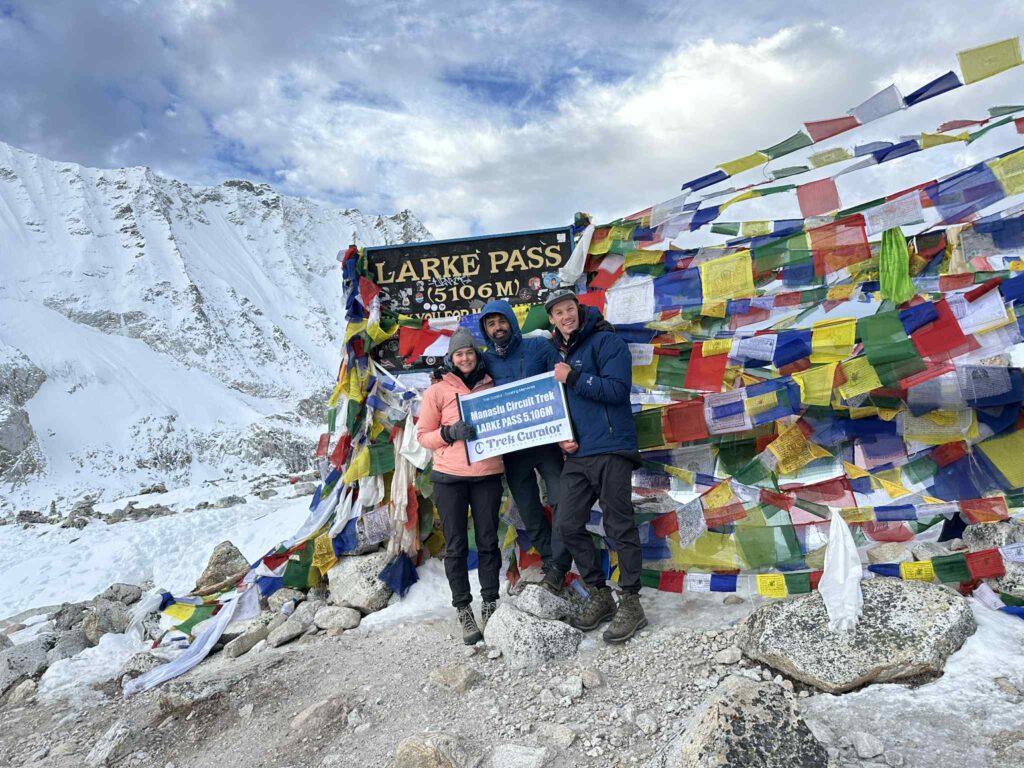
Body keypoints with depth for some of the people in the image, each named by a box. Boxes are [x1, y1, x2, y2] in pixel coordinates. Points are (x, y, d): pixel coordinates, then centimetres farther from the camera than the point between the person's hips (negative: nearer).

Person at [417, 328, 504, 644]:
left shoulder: (491, 387, 10)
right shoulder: (437, 391, 4)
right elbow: (423, 435, 3)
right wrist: (450, 432, -14)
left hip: (487, 476, 2)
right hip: (449, 477, -2)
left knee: (488, 541, 7)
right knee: (456, 546, 3)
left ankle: (490, 605, 20)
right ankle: (464, 611, 14)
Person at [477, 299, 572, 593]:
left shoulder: (539, 347, -2)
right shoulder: (485, 361, 5)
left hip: (545, 441, -2)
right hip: (511, 449, 3)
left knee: (562, 502, -10)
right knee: (530, 513, 10)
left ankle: (558, 565, 4)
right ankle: (549, 563, 25)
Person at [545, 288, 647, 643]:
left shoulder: (605, 341, -4)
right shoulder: (557, 354, 18)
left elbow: (617, 390, -16)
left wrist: (573, 377, -15)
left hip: (610, 450, -7)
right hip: (576, 454, 8)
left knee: (619, 527, -2)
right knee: (568, 525, 6)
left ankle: (630, 603, 12)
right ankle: (599, 596, 21)